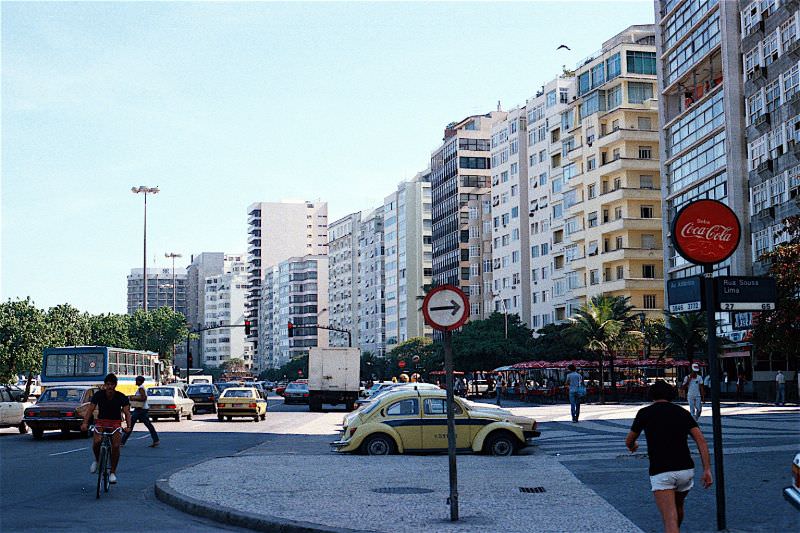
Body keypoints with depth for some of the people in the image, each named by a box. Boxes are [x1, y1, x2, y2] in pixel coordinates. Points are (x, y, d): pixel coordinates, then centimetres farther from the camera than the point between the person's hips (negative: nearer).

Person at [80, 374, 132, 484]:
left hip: (115, 422, 0)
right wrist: (85, 423, -26)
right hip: (101, 421, 0)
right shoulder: (98, 395, -8)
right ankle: (97, 460, 5)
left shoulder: (121, 397, -9)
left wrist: (128, 426, -30)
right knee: (97, 441, -27)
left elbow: (127, 412, -13)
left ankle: (113, 472, -3)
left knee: (115, 446, -20)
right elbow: (90, 409, -10)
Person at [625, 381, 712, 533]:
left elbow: (629, 441, 16)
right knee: (678, 507, 31)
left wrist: (632, 446, 40)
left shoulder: (645, 412, 5)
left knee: (670, 520, -11)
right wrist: (707, 469, -3)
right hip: (686, 469, 4)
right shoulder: (682, 412, 13)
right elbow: (701, 439, 0)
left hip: (660, 473, -4)